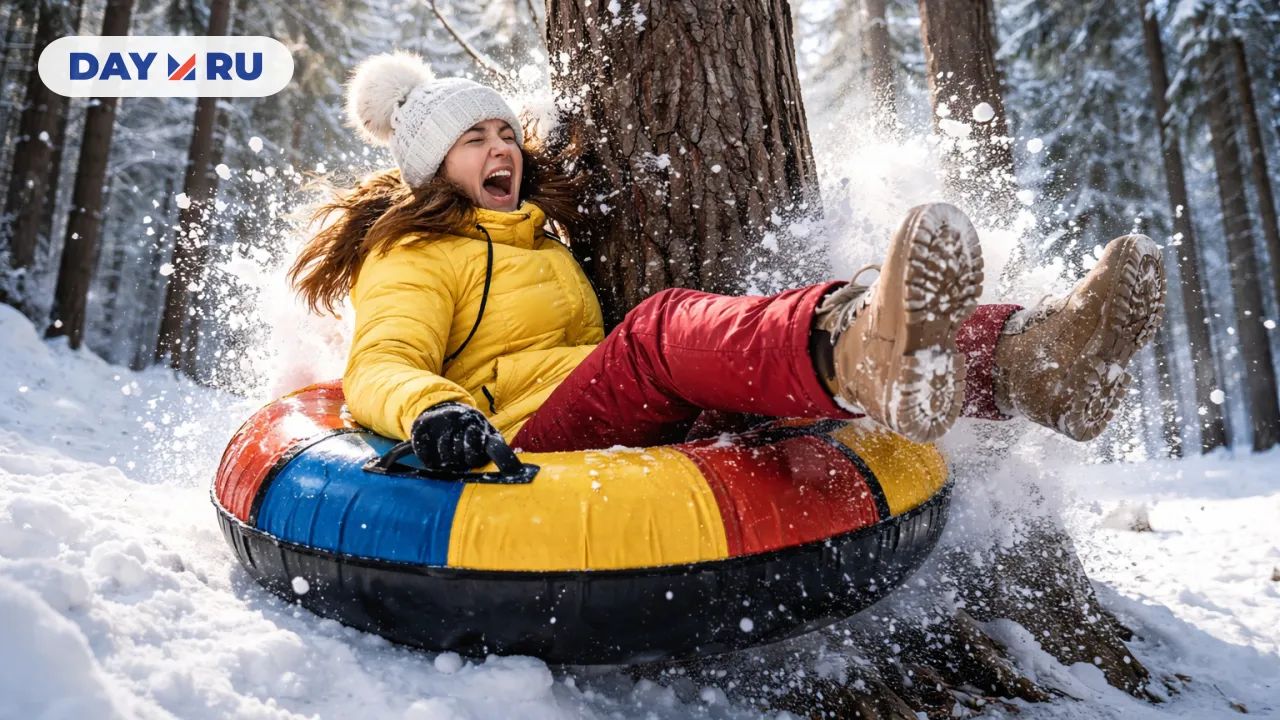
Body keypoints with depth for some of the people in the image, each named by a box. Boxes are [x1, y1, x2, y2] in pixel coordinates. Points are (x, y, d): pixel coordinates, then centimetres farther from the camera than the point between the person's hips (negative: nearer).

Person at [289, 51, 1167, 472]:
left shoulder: (546, 237, 32)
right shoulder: (410, 259, 12)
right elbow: (381, 366, -6)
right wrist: (428, 409, -32)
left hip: (640, 424, 6)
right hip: (522, 436, -5)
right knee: (665, 327, -36)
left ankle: (1027, 356, -44)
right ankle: (864, 358, -67)